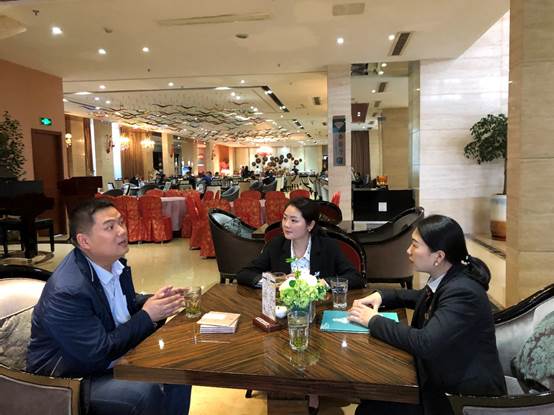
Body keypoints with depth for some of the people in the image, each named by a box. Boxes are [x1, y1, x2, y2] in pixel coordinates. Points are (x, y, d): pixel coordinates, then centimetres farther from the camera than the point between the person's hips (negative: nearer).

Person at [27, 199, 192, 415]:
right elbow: (99, 354, -26)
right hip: (70, 378, -8)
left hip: (111, 351, 8)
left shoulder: (112, 261, -6)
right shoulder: (67, 291, -30)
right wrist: (147, 316, -21)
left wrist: (154, 301, -9)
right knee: (146, 392, -27)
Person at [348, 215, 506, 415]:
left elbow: (425, 343, -33)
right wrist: (381, 295, 3)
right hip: (443, 377, 7)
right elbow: (422, 297, 19)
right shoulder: (446, 278, -2)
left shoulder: (463, 292, -27)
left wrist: (374, 321, -20)